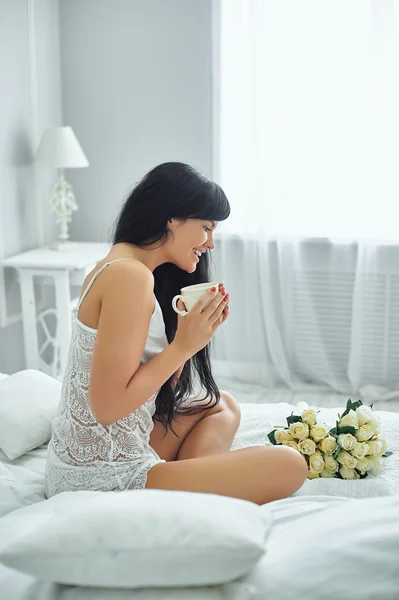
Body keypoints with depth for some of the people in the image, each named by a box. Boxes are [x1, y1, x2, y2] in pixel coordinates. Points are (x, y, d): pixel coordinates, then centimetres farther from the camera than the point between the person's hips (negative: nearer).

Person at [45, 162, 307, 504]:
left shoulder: (119, 267, 13)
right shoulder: (130, 276, -17)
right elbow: (107, 405, -21)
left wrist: (201, 327, 2)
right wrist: (184, 345, -16)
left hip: (80, 461, 10)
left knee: (222, 405, 26)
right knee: (289, 466, -12)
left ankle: (193, 488, 4)